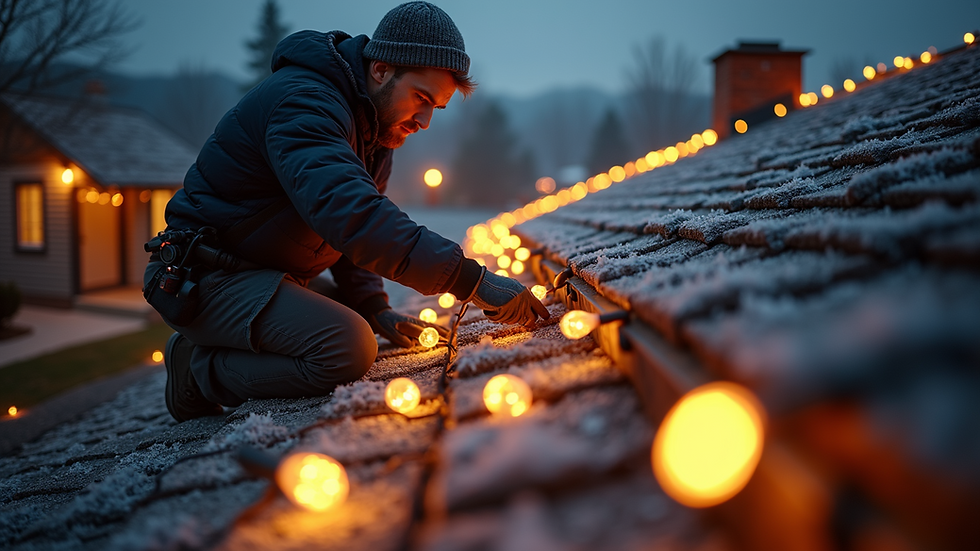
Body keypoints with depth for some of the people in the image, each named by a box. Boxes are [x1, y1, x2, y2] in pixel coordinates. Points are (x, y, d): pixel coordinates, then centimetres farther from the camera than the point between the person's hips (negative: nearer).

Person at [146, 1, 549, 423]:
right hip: (204, 277, -10)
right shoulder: (303, 103, -24)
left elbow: (354, 226, 15)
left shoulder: (377, 123, 8)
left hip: (271, 273, 10)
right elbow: (348, 212, -41)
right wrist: (473, 280, -44)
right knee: (347, 350, -26)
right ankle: (201, 371, -6)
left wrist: (374, 307, -2)